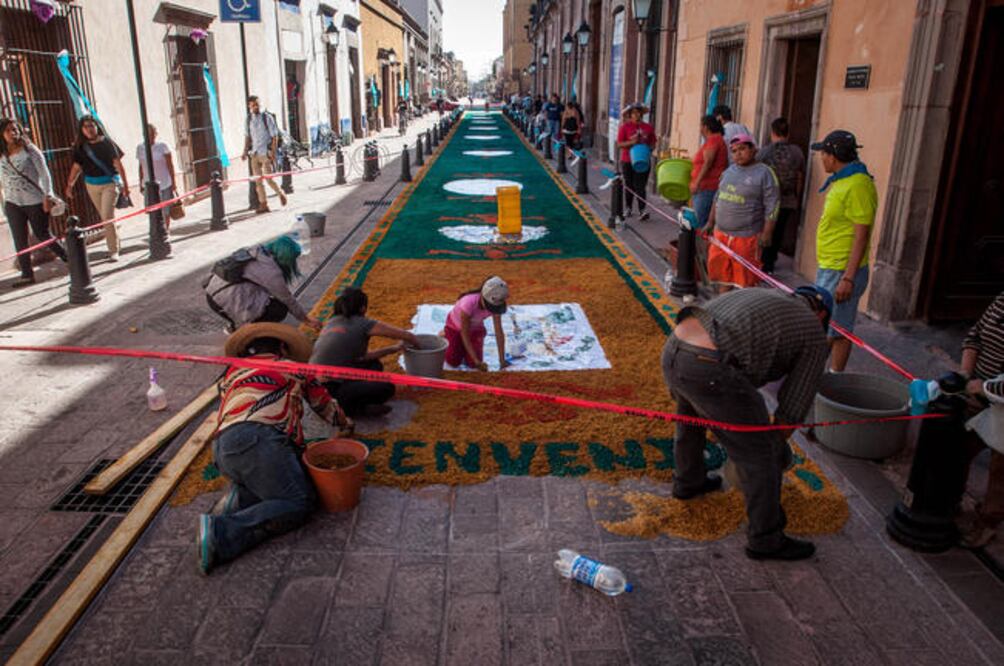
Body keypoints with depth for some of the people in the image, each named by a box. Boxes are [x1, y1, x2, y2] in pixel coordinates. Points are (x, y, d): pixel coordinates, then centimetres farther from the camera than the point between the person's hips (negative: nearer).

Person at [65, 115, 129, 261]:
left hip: (110, 183, -4)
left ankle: (113, 251, -8)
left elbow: (118, 164, -4)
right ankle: (116, 244, 28)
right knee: (104, 217, 11)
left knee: (107, 216, -13)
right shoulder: (80, 147, 5)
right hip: (92, 185, 4)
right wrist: (69, 185, 6)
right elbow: (76, 167, 10)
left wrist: (125, 184, -6)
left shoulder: (107, 143, -5)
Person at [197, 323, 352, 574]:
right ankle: (223, 532, -24)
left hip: (222, 452, 6)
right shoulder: (293, 369, 23)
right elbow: (324, 404, 37)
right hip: (259, 440, -6)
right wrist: (345, 424, 56)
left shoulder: (233, 373, 32)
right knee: (298, 502, -6)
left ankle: (238, 499, -7)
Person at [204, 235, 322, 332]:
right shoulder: (272, 272, -13)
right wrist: (306, 319, 13)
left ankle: (236, 324, 19)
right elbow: (288, 300, -2)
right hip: (227, 302, -9)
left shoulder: (258, 252, 11)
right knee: (280, 309, -1)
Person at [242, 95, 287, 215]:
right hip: (254, 153, 5)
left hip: (266, 152, -5)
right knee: (257, 180, 3)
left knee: (268, 179, -7)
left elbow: (275, 136, -6)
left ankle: (281, 194, 20)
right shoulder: (248, 120, 8)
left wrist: (273, 152, -12)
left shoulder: (267, 117, -5)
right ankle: (263, 204, 10)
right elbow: (247, 136, 16)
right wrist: (245, 151, 8)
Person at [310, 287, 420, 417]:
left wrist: (394, 348, 22)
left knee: (374, 365, 19)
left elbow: (360, 356, 20)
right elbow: (408, 336, 1)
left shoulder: (331, 323, 15)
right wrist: (417, 347, 24)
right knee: (387, 388, -8)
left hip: (314, 386, 8)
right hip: (329, 392, -8)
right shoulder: (363, 324, -5)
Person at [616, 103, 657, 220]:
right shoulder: (625, 127, -3)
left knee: (640, 186, -4)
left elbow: (653, 143, 12)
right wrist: (631, 142, -20)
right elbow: (619, 144, -6)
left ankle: (642, 211, -10)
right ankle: (628, 208, 24)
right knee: (629, 186, 10)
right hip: (628, 161, -1)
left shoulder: (648, 128, 4)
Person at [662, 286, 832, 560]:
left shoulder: (761, 297, 33)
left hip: (674, 351, 8)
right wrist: (776, 442, 31)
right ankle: (765, 540, 25)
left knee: (690, 415, 37)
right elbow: (795, 403, 14)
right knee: (759, 455, 10)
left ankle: (689, 481, 59)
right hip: (709, 370, -8)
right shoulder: (813, 336, 13)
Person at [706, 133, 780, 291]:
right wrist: (711, 222, 18)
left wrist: (766, 233, -17)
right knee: (722, 271, 14)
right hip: (721, 233, 6)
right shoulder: (729, 171, 11)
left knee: (745, 278, 2)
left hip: (746, 237, -6)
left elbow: (772, 205, -12)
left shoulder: (764, 173, -8)